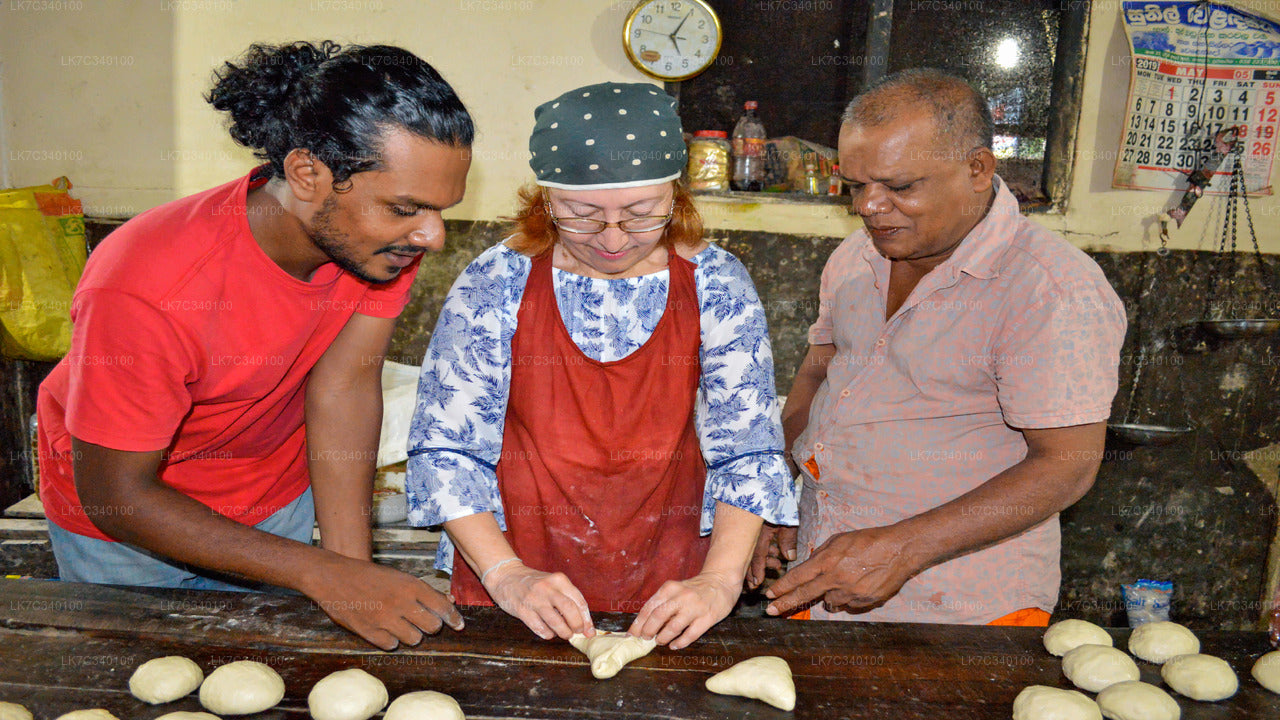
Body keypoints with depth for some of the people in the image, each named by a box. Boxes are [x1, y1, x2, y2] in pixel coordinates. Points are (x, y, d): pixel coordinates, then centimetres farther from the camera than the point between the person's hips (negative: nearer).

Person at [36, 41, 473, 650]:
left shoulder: (390, 226, -23)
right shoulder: (143, 289, -38)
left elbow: (344, 382, -22)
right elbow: (115, 495, -29)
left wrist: (353, 570, -28)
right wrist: (321, 572, -35)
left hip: (276, 498, 4)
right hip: (125, 530, -3)